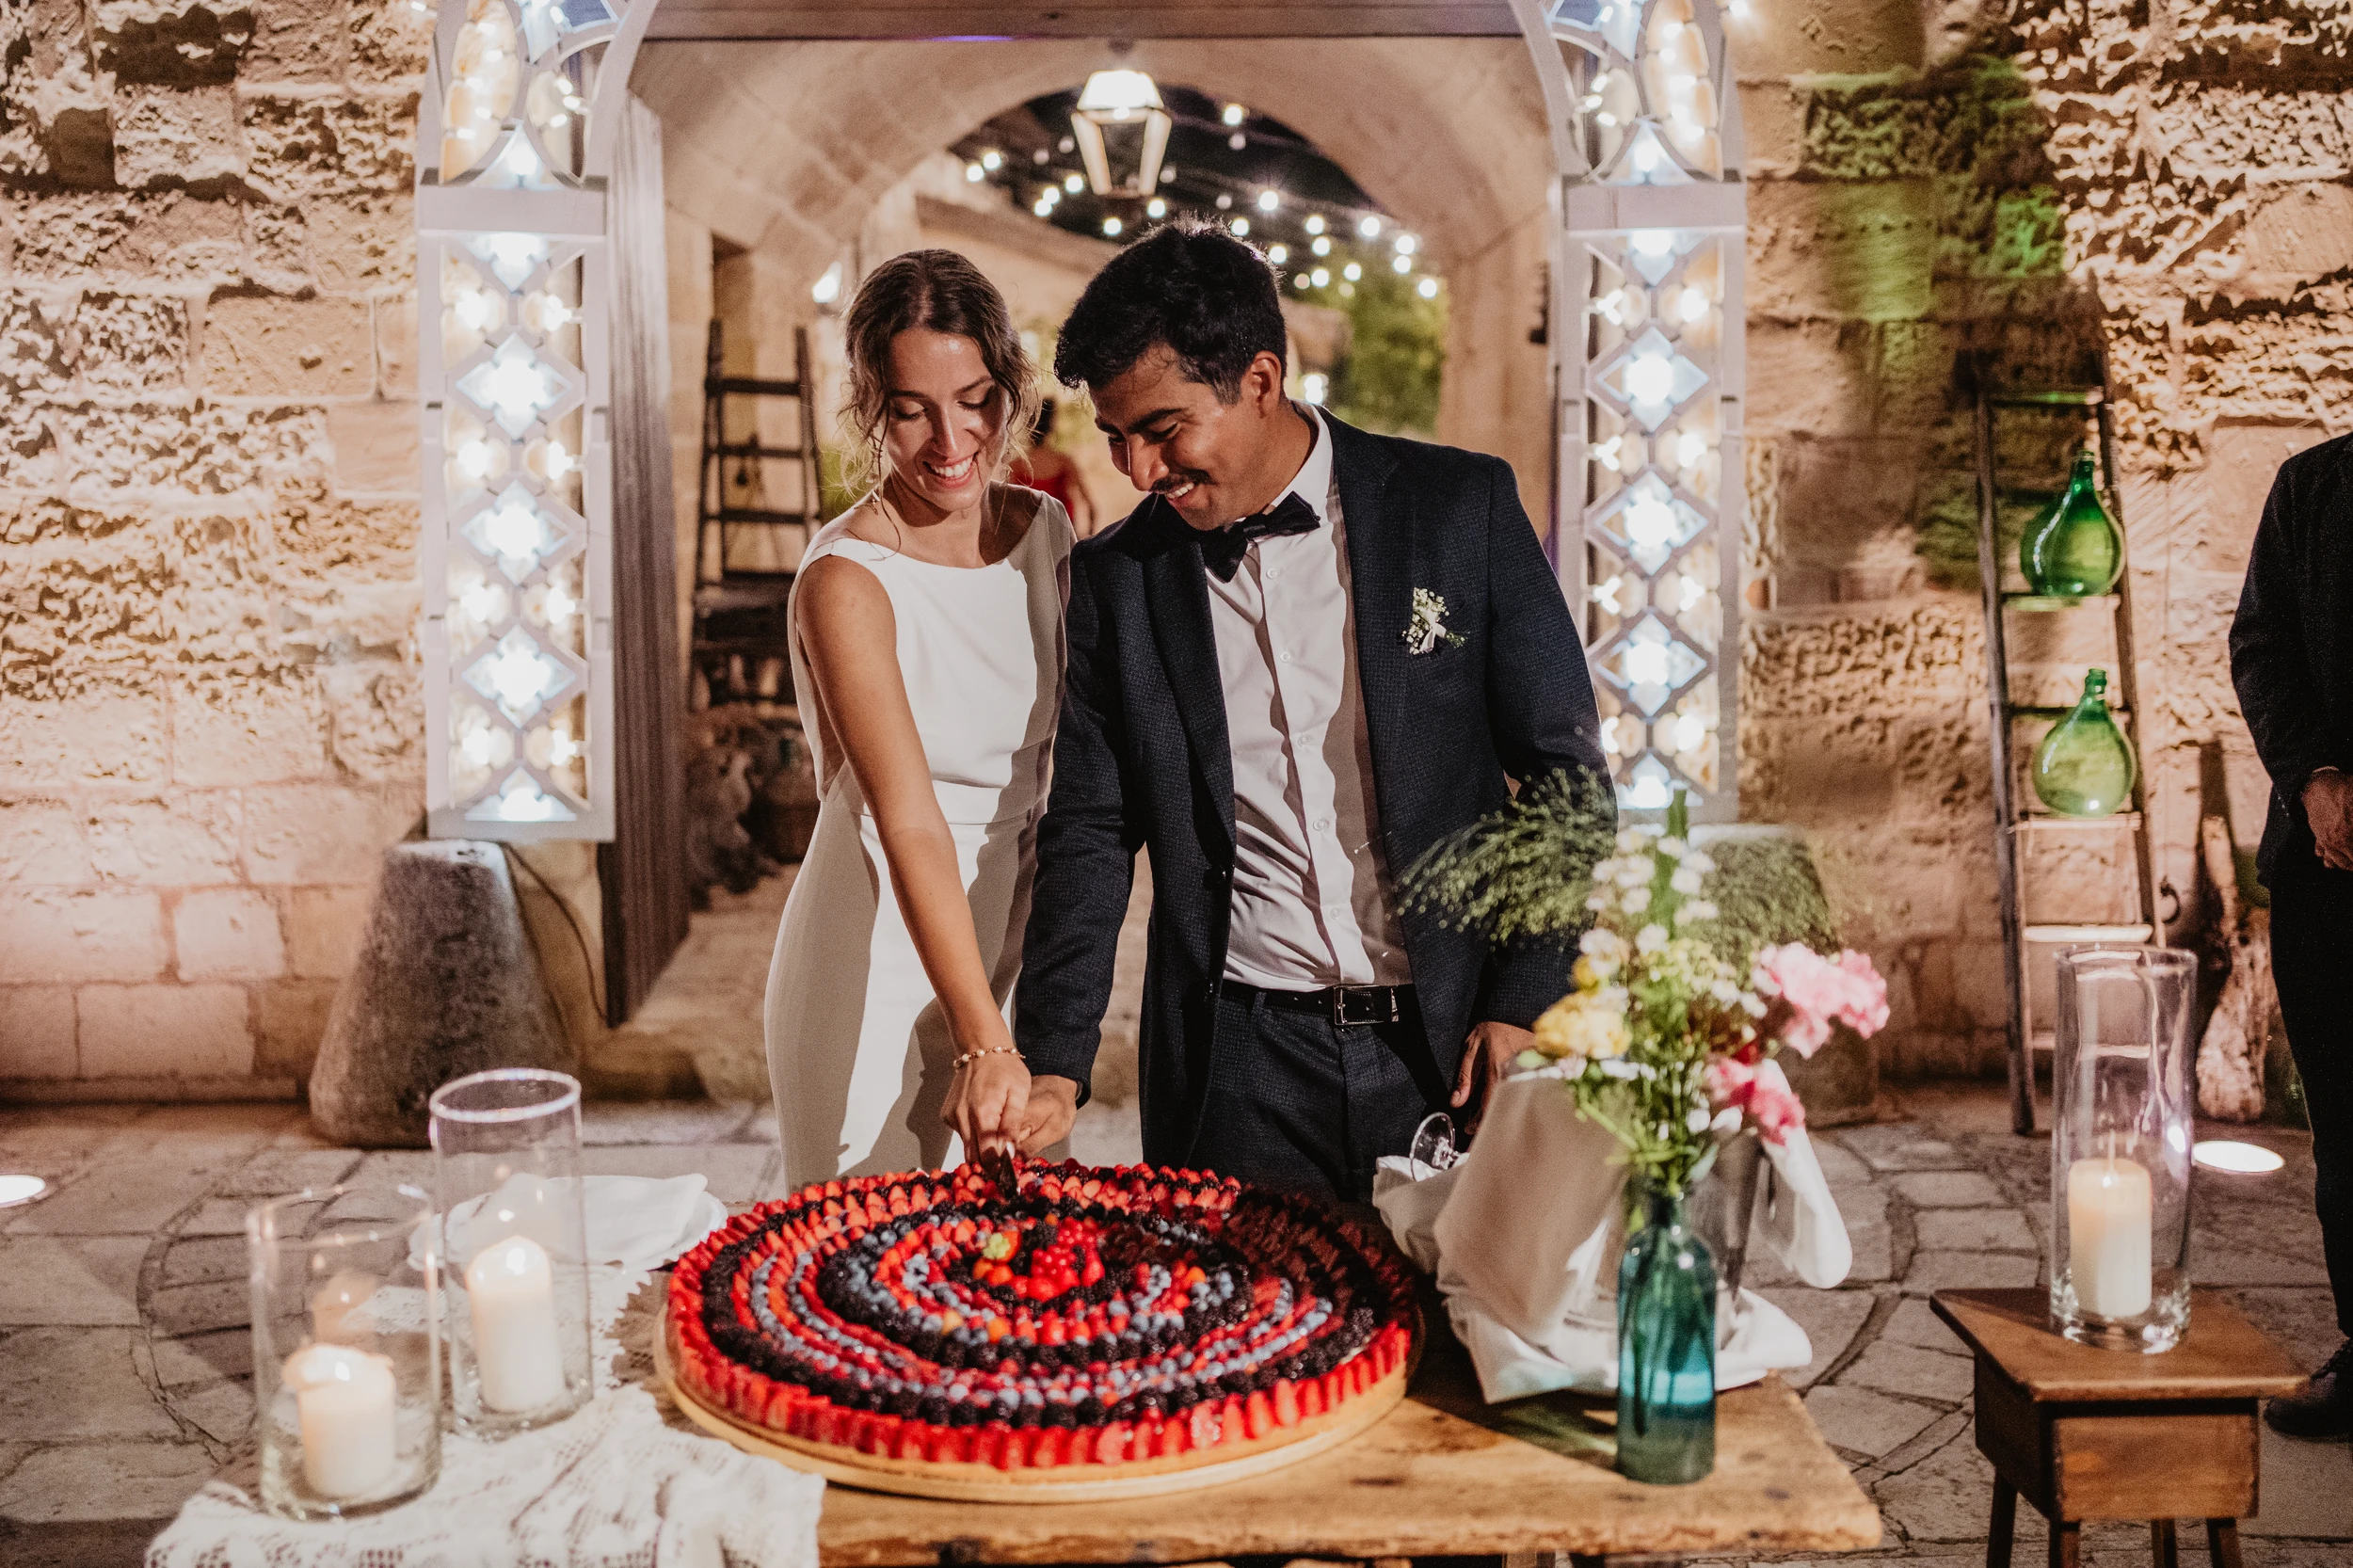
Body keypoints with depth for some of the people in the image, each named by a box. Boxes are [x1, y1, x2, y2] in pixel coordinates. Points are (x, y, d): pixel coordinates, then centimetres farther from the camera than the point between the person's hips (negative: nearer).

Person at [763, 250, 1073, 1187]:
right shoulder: (846, 581, -20)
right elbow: (910, 825, -28)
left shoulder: (1046, 531, 0)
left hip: (1013, 943, 6)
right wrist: (982, 1038, -37)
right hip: (884, 960, -6)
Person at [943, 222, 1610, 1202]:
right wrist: (1052, 1067, -7)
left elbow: (1566, 773, 1)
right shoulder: (1116, 575, 3)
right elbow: (1089, 832, 4)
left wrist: (1527, 1007, -6)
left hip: (1453, 1045, -1)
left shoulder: (1462, 507, -2)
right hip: (1236, 1067, 1)